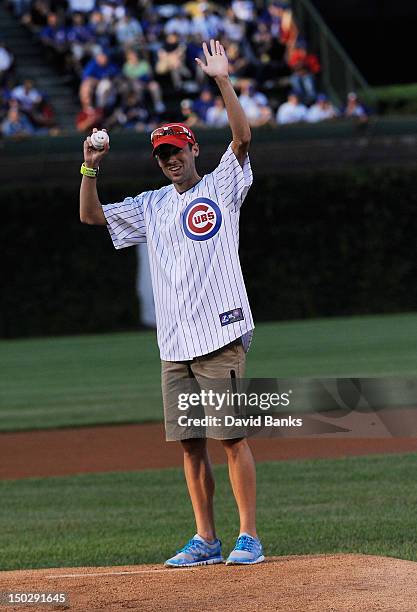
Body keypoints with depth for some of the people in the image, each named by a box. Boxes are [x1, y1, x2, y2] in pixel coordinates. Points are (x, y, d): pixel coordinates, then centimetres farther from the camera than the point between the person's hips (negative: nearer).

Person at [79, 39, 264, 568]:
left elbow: (242, 136, -10)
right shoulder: (151, 206, 18)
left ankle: (249, 537, -4)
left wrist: (222, 80, -18)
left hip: (221, 335, -6)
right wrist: (90, 169, 4)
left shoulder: (221, 187, 4)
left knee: (232, 438, -7)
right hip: (174, 345, 6)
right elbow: (90, 215, 19)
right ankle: (206, 540, 12)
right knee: (190, 444, 6)